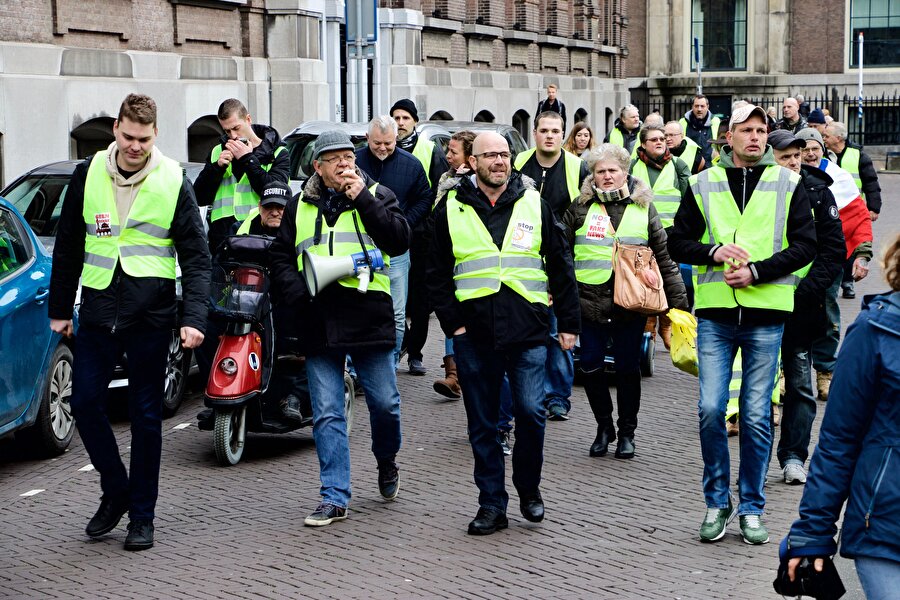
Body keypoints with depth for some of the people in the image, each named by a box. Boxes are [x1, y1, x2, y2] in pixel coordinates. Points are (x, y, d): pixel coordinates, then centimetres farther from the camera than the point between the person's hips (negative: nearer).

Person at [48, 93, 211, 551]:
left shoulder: (173, 183, -3)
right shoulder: (88, 174, 4)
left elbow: (196, 257, -3)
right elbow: (68, 246, 12)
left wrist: (194, 318, -14)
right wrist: (59, 307, 11)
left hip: (150, 315, -3)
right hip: (97, 311, 3)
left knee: (146, 417, 4)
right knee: (84, 403, 1)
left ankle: (141, 515, 15)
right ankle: (115, 491, 22)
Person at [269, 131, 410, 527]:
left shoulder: (378, 195, 7)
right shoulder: (300, 205, 14)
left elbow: (399, 241, -9)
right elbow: (281, 256, 17)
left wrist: (362, 199, -13)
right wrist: (297, 294, -1)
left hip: (369, 317, -2)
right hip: (319, 323, 2)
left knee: (384, 402, 5)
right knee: (327, 414, 1)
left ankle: (387, 461, 35)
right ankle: (334, 498, 6)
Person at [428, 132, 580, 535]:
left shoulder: (534, 204, 7)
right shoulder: (452, 210, 6)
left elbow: (560, 267, 9)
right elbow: (438, 274, 8)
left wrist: (568, 322, 6)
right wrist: (452, 322, -1)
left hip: (528, 333, 0)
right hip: (474, 335, 1)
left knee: (531, 413, -5)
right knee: (483, 424, 5)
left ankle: (528, 488, 19)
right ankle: (492, 504, 15)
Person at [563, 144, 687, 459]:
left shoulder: (643, 208, 6)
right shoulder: (580, 208, 5)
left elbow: (664, 256, 7)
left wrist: (677, 299, 3)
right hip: (590, 301, 1)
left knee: (628, 368, 5)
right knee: (591, 367, 2)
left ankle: (627, 433, 20)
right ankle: (604, 427, 21)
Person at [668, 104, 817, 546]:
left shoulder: (788, 184, 5)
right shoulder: (703, 185, 7)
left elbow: (805, 245, 1)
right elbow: (678, 243, 10)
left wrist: (756, 271, -11)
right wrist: (714, 252, -9)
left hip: (765, 315, -1)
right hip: (715, 315, 1)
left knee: (757, 417, 3)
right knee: (711, 410, -4)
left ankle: (751, 508, 15)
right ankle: (717, 501, 13)